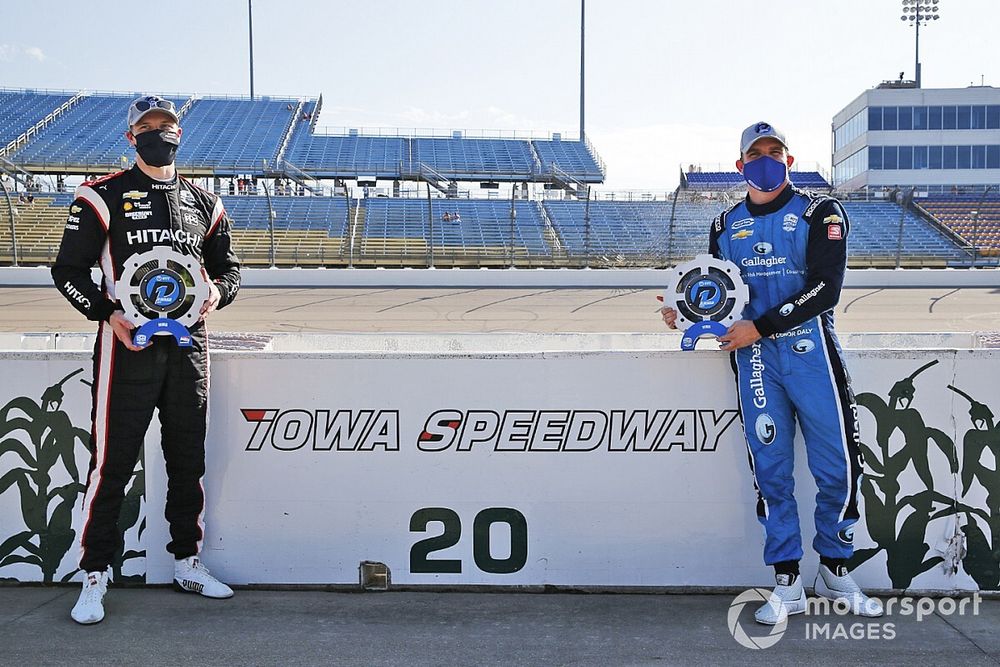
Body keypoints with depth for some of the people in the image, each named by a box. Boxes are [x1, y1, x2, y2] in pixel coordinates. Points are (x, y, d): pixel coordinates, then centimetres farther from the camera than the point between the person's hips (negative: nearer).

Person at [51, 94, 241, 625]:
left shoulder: (204, 204, 13)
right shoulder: (103, 197, 0)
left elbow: (229, 268, 19)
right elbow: (68, 270, 0)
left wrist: (218, 291, -4)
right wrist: (107, 313, -14)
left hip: (188, 346, 4)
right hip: (126, 343, -4)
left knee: (188, 461, 12)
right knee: (112, 462, -4)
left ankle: (186, 563, 26)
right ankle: (94, 577, 7)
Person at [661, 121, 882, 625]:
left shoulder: (820, 214, 2)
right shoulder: (726, 226, 15)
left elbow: (824, 290, -10)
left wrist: (758, 327, -15)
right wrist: (685, 312, -1)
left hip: (809, 347, -2)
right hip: (754, 356, 3)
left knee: (837, 466, -1)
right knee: (770, 469, 2)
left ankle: (834, 572, 18)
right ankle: (787, 585, 10)